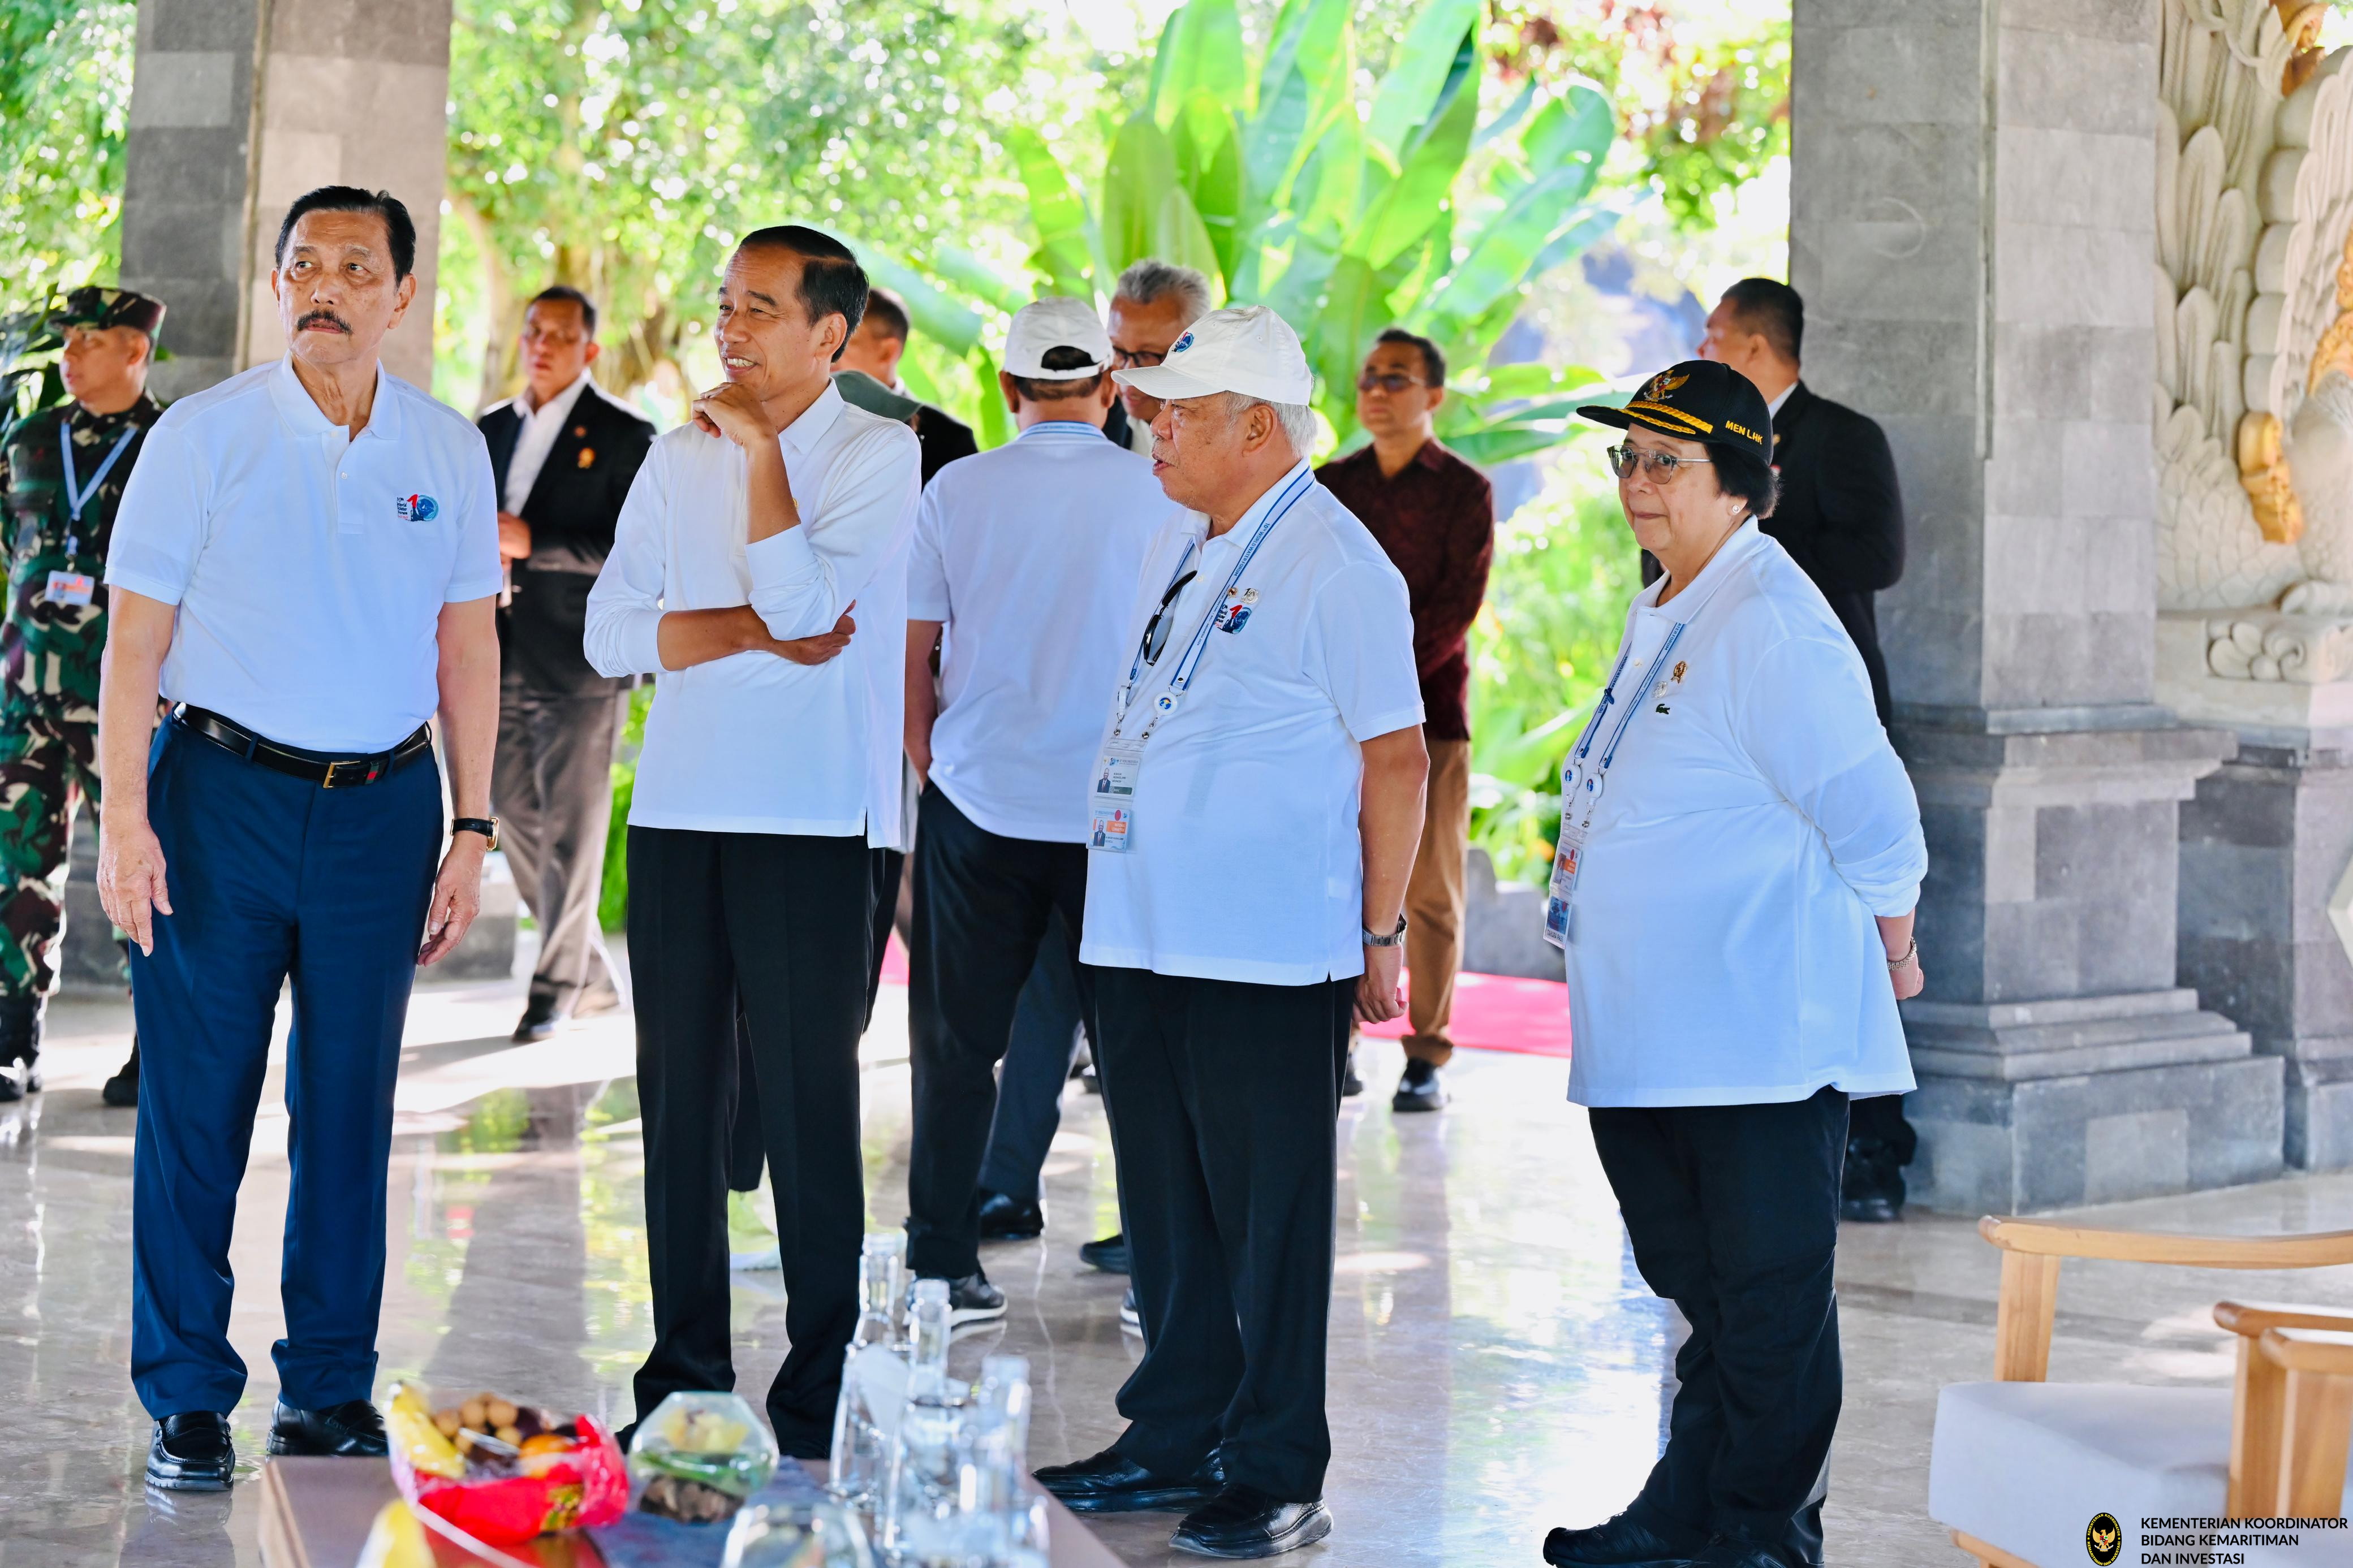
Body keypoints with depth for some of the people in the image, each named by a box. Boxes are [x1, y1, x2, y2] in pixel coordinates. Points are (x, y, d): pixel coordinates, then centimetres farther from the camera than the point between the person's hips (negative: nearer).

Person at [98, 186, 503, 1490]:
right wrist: (124, 820, -9)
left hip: (383, 806, 2)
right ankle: (187, 1401, 7)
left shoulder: (449, 451, 8)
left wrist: (471, 829, 6)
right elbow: (136, 633, -2)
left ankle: (329, 1386, 16)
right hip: (222, 794, -2)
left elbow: (466, 646, 11)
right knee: (195, 1101, -2)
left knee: (352, 1103, 6)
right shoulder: (205, 434, -1)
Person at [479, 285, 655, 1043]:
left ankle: (556, 987, 9)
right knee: (518, 824, 9)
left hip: (579, 663, -6)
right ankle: (593, 978, 21)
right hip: (504, 661, 6)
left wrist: (532, 543, -19)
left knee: (571, 831, -3)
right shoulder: (492, 431, 15)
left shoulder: (625, 436, -4)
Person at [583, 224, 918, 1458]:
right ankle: (685, 1368, 17)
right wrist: (752, 631, -10)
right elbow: (611, 633, 4)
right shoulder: (680, 458, 12)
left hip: (812, 814, -5)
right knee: (679, 1093, 8)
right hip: (678, 806, 5)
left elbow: (804, 601, -16)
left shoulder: (878, 453, -2)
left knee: (808, 1101, -2)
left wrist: (761, 446, -10)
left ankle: (816, 1388, 5)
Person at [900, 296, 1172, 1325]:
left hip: (979, 804, 1)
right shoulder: (1158, 496, -3)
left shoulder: (956, 491, -1)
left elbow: (910, 654, 3)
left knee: (957, 1045, 9)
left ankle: (942, 1267, 10)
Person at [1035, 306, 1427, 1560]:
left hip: (1265, 952, -8)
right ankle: (1175, 1441, 25)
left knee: (1267, 1216, -1)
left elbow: (1395, 758, -11)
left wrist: (1380, 935, -10)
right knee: (1165, 1206, 14)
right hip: (1141, 937, 8)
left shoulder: (1336, 566, -11)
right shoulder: (1180, 545, 14)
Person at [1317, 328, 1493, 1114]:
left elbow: (1458, 604, -5)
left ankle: (1427, 1057, 2)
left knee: (1429, 888, -2)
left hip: (1427, 704, -3)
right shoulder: (1331, 484, 14)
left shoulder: (1464, 490, 3)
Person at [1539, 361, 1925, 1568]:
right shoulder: (1661, 614, 14)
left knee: (1767, 1303, 1)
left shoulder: (1769, 623, -17)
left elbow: (1873, 814, -17)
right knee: (1698, 1288, 19)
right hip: (1654, 1037, 10)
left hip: (1759, 1034, -10)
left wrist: (1889, 953, -4)